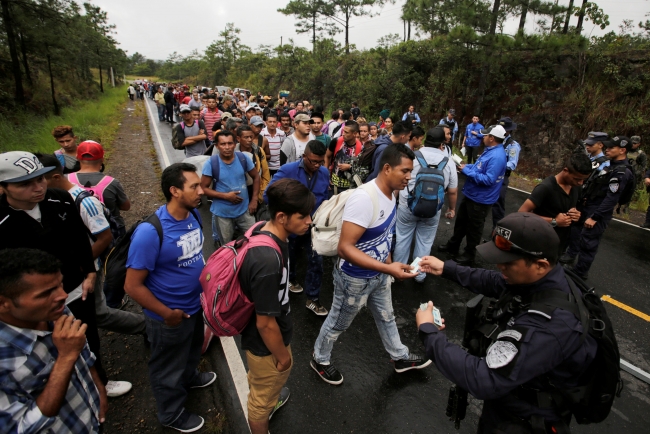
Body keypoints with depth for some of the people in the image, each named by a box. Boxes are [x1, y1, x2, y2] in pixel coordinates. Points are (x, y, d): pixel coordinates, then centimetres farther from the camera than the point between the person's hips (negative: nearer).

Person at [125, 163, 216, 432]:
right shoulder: (150, 232, -31)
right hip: (169, 316, -6)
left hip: (195, 305, 7)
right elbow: (133, 286, -25)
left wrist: (204, 286, 8)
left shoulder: (193, 216, -10)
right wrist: (167, 314, -18)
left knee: (192, 350, 33)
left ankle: (189, 378, 63)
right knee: (168, 368, 20)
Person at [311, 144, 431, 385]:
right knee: (338, 323, 16)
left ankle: (400, 357, 51)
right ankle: (319, 360, 42)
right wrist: (387, 268, -38)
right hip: (355, 278, -8)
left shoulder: (390, 194, -4)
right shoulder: (364, 198, -33)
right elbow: (345, 248, -35)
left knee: (386, 317, 27)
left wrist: (387, 260, 14)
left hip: (379, 274, 8)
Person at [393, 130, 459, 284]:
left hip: (407, 206, -1)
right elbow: (453, 191, 5)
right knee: (425, 242, 14)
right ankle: (420, 275, 27)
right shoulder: (449, 162, 1)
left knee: (402, 239, 13)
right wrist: (452, 209, 19)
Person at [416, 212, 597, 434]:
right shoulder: (546, 279, -15)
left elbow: (483, 381, -41)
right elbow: (492, 281, 4)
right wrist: (446, 268, -1)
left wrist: (428, 331, -32)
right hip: (517, 391, 7)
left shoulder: (545, 325, -42)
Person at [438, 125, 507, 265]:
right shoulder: (490, 151, 6)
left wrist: (467, 171, -24)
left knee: (473, 228, 8)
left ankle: (469, 254, 27)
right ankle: (452, 246, 39)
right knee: (461, 221, 22)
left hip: (480, 199, -10)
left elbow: (488, 180, -31)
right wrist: (466, 166, 1)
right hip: (470, 194, 10)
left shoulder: (497, 156, -26)